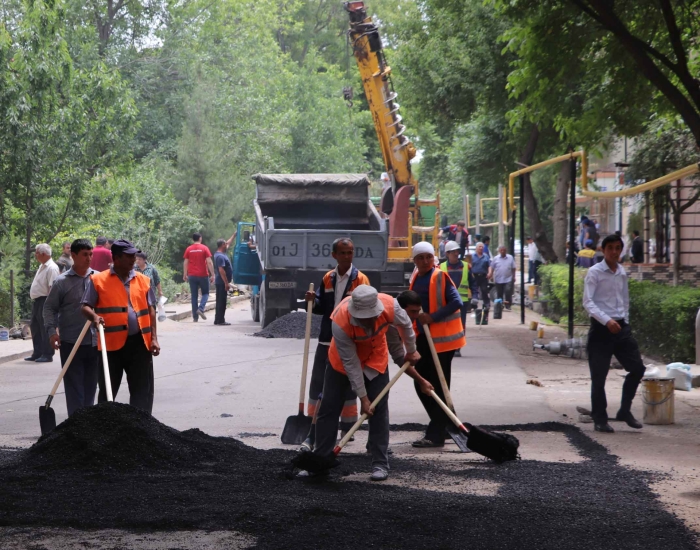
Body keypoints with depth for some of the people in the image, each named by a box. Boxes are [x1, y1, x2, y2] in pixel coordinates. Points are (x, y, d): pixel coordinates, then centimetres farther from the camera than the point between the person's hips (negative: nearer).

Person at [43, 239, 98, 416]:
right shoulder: (62, 281, -2)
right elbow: (50, 308, 2)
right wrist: (52, 331, -11)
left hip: (95, 342, 3)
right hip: (71, 343, -3)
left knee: (90, 386, 12)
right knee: (74, 387, -3)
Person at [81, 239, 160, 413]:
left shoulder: (143, 280, 11)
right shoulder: (98, 280, 1)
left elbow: (150, 310, 11)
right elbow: (85, 307, 1)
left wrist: (154, 338, 4)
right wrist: (94, 316, -21)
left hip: (140, 342, 2)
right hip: (112, 343, -2)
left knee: (143, 390, 3)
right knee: (108, 391, 7)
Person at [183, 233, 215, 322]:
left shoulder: (189, 249, 4)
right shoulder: (204, 248, -4)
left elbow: (185, 263, 3)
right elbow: (209, 262, -9)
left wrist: (185, 275, 10)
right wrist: (212, 275, -6)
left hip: (192, 276, 2)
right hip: (203, 275, -2)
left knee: (194, 296, 6)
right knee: (205, 293, 12)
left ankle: (195, 317, 4)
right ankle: (200, 309, -14)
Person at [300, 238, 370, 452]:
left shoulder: (360, 279, -6)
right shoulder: (327, 279, 8)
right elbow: (321, 307, 14)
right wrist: (313, 301, -7)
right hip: (327, 340, 4)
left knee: (347, 386, 7)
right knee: (317, 386, 1)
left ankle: (347, 430, 20)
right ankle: (312, 434, 4)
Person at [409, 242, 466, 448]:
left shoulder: (440, 277, -11)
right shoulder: (415, 278, 12)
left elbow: (456, 302, -19)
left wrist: (432, 317, -23)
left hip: (442, 338, -8)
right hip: (422, 338, 8)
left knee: (438, 386, -5)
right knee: (421, 384, 11)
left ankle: (435, 435, -2)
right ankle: (443, 427, 23)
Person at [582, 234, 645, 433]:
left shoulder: (622, 272, 11)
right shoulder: (595, 272, -7)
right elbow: (588, 302, -14)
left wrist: (625, 321, 13)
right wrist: (607, 321, -24)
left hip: (621, 327, 6)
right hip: (601, 328, -6)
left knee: (637, 368, 3)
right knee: (599, 376, 0)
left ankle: (625, 411, 18)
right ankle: (600, 419, 12)